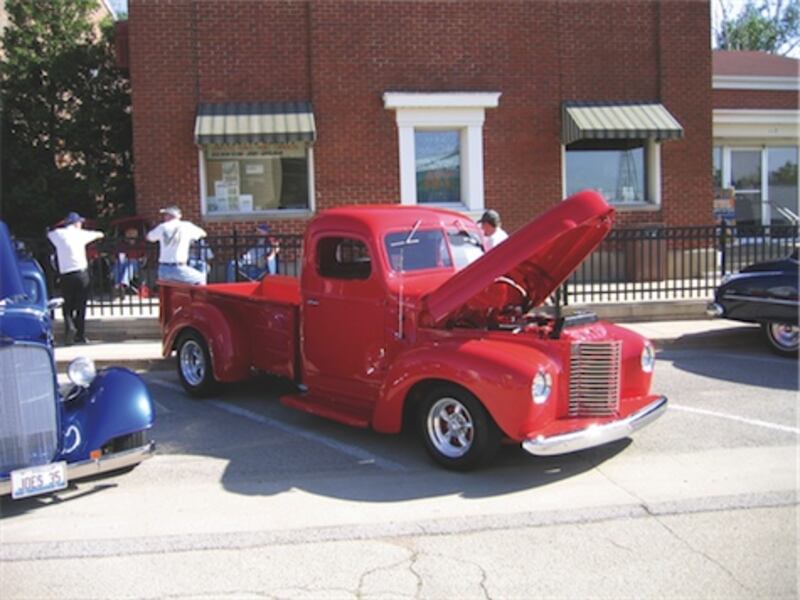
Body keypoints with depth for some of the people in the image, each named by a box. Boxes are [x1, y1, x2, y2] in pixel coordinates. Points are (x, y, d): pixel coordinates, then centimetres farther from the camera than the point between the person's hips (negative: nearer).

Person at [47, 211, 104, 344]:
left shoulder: (57, 234, 6)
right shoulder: (80, 233, 4)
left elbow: (49, 233, 30)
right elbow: (96, 234, 23)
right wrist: (100, 234, 45)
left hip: (65, 274, 1)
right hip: (81, 272, -1)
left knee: (68, 304, 11)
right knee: (81, 305, 6)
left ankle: (69, 324, -16)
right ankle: (80, 335, 8)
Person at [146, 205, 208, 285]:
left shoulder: (162, 227, 7)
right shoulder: (186, 226, 0)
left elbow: (149, 237, 24)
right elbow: (203, 234, 16)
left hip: (163, 270, 4)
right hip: (179, 269, -4)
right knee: (200, 279, 13)